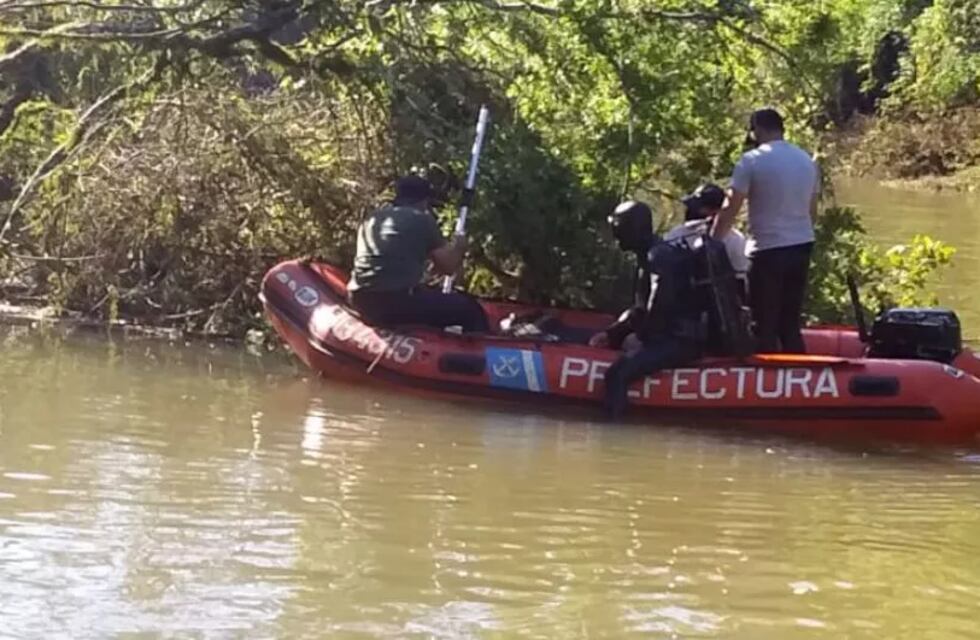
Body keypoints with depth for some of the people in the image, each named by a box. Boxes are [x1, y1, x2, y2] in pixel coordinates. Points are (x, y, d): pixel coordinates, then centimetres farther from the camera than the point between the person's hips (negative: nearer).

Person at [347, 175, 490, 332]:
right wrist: (459, 247, 26)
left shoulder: (371, 220, 21)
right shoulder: (422, 220, 2)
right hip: (396, 302, -8)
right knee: (469, 309, 4)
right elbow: (447, 267, 5)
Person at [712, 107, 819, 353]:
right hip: (802, 247, 6)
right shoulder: (807, 161, 10)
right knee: (790, 325, 12)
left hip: (769, 250, -6)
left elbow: (729, 211, -7)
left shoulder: (752, 160, -8)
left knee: (765, 326, 0)